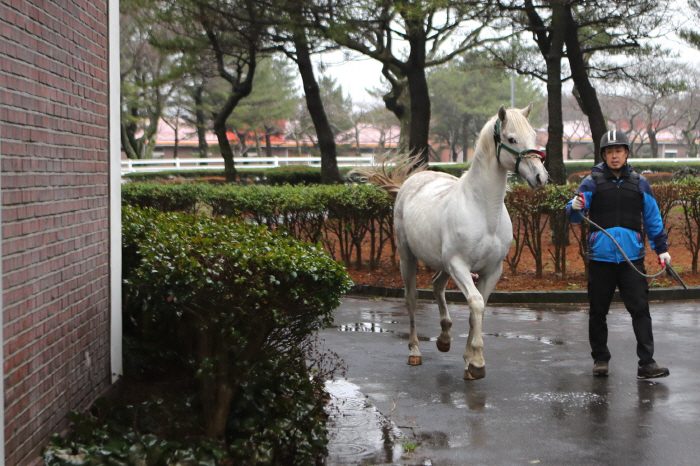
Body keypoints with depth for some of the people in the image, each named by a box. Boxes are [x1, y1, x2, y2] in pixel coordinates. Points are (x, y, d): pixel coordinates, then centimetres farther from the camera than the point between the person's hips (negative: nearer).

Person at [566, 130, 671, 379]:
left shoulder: (639, 183, 9)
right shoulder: (592, 181, 3)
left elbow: (653, 219, 18)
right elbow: (574, 216, -2)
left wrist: (661, 248, 16)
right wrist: (575, 207, -24)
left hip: (632, 257, 1)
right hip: (601, 257, -1)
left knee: (640, 309, -4)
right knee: (598, 311, 7)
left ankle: (646, 363, -3)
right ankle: (600, 359, 20)